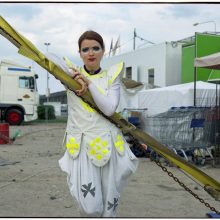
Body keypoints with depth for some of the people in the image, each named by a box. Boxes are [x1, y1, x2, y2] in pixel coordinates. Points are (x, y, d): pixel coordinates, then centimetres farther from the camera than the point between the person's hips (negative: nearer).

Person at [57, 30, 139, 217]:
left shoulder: (112, 76, 6)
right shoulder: (72, 75, 8)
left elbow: (109, 108, -7)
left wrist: (89, 82, -11)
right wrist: (76, 77, -10)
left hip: (107, 145, 1)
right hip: (81, 146, -1)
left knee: (109, 209, 6)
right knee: (91, 208, -9)